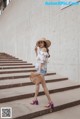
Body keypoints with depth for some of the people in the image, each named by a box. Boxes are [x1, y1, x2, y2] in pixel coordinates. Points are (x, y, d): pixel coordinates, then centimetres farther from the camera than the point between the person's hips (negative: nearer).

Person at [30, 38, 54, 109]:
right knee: (37, 84, 16)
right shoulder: (41, 49, 15)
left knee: (44, 85, -7)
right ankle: (35, 99, 28)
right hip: (42, 69, 10)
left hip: (41, 69, -10)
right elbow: (38, 58, 28)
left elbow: (42, 60, -22)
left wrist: (39, 70, -26)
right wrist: (36, 51, 16)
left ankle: (50, 102, -1)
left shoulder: (44, 49, -12)